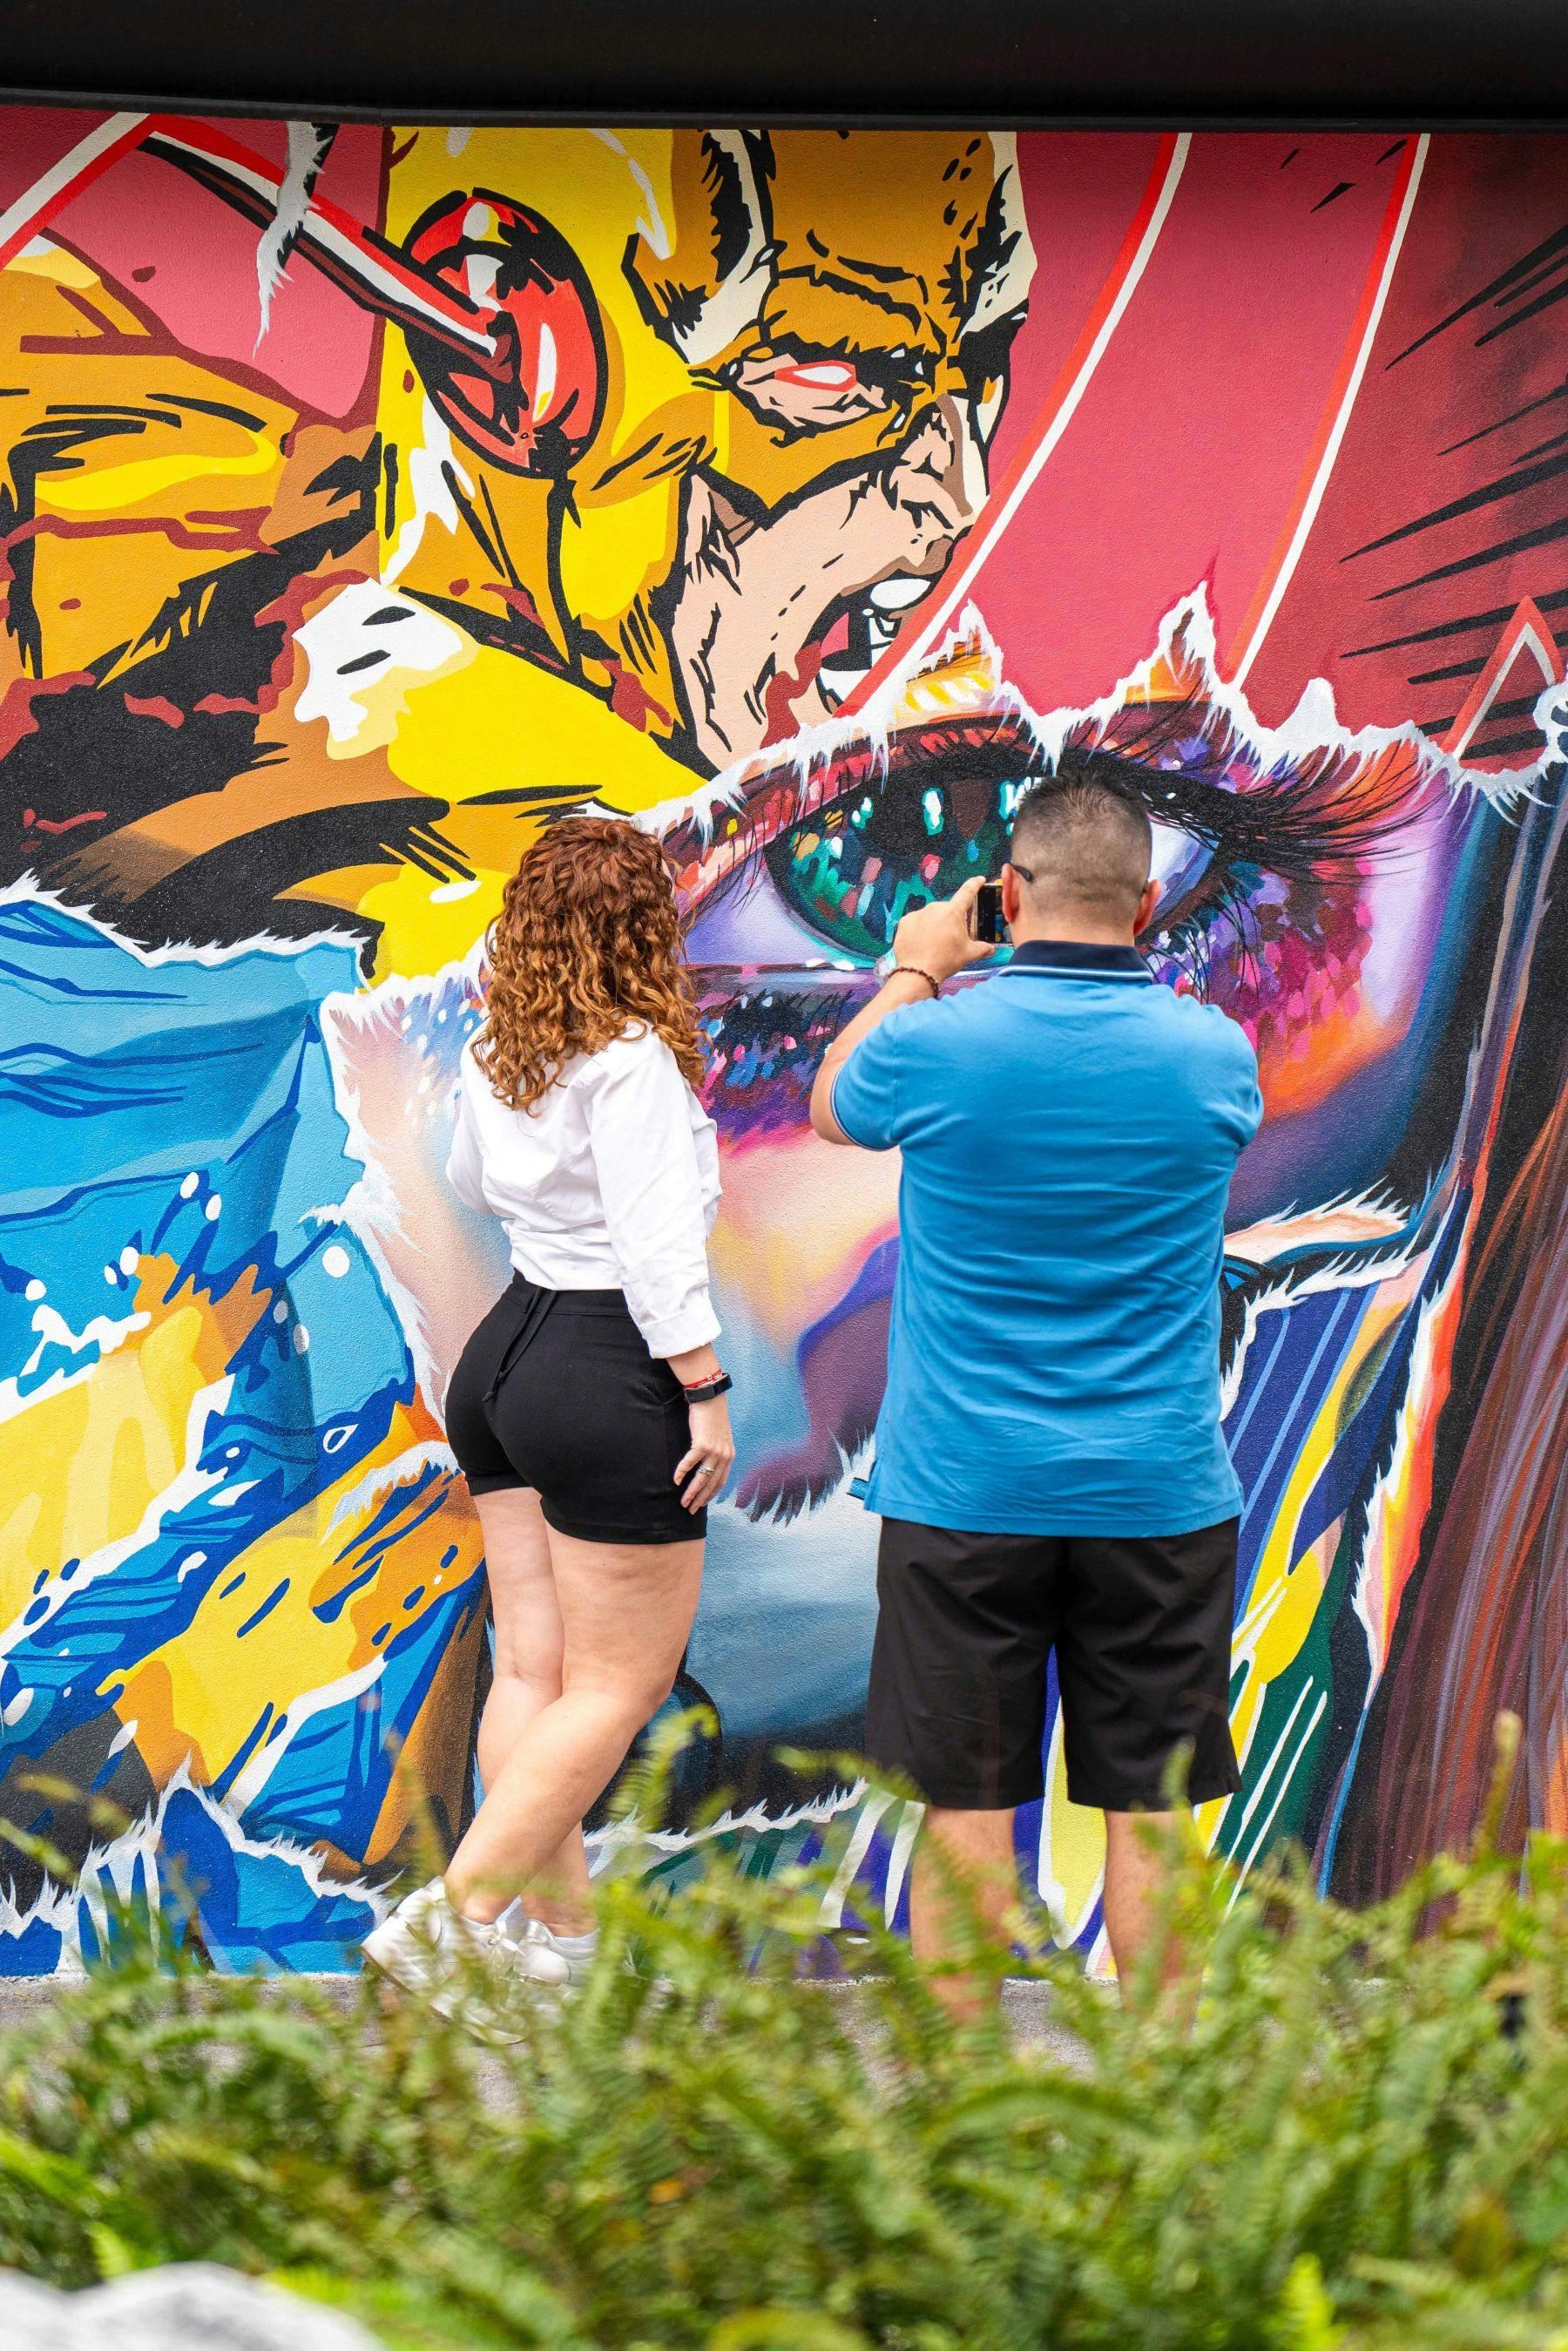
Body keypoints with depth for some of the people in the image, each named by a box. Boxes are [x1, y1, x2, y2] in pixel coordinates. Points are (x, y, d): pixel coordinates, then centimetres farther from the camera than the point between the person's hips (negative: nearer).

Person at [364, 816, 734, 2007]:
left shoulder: (497, 1056, 6)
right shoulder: (634, 1059, -17)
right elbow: (657, 1245, -22)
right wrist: (706, 1390, -17)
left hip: (507, 1347, 8)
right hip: (612, 1373, -8)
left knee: (533, 1668, 10)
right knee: (620, 1685, -1)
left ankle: (558, 1931, 14)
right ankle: (453, 1915, -7)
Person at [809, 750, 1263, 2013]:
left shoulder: (937, 1045, -10)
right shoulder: (1217, 1053, -5)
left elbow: (830, 1107, 13)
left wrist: (917, 972, 25)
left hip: (966, 1494, -1)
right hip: (1160, 1495, 1)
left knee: (963, 1814, 5)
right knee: (1151, 1820, 7)